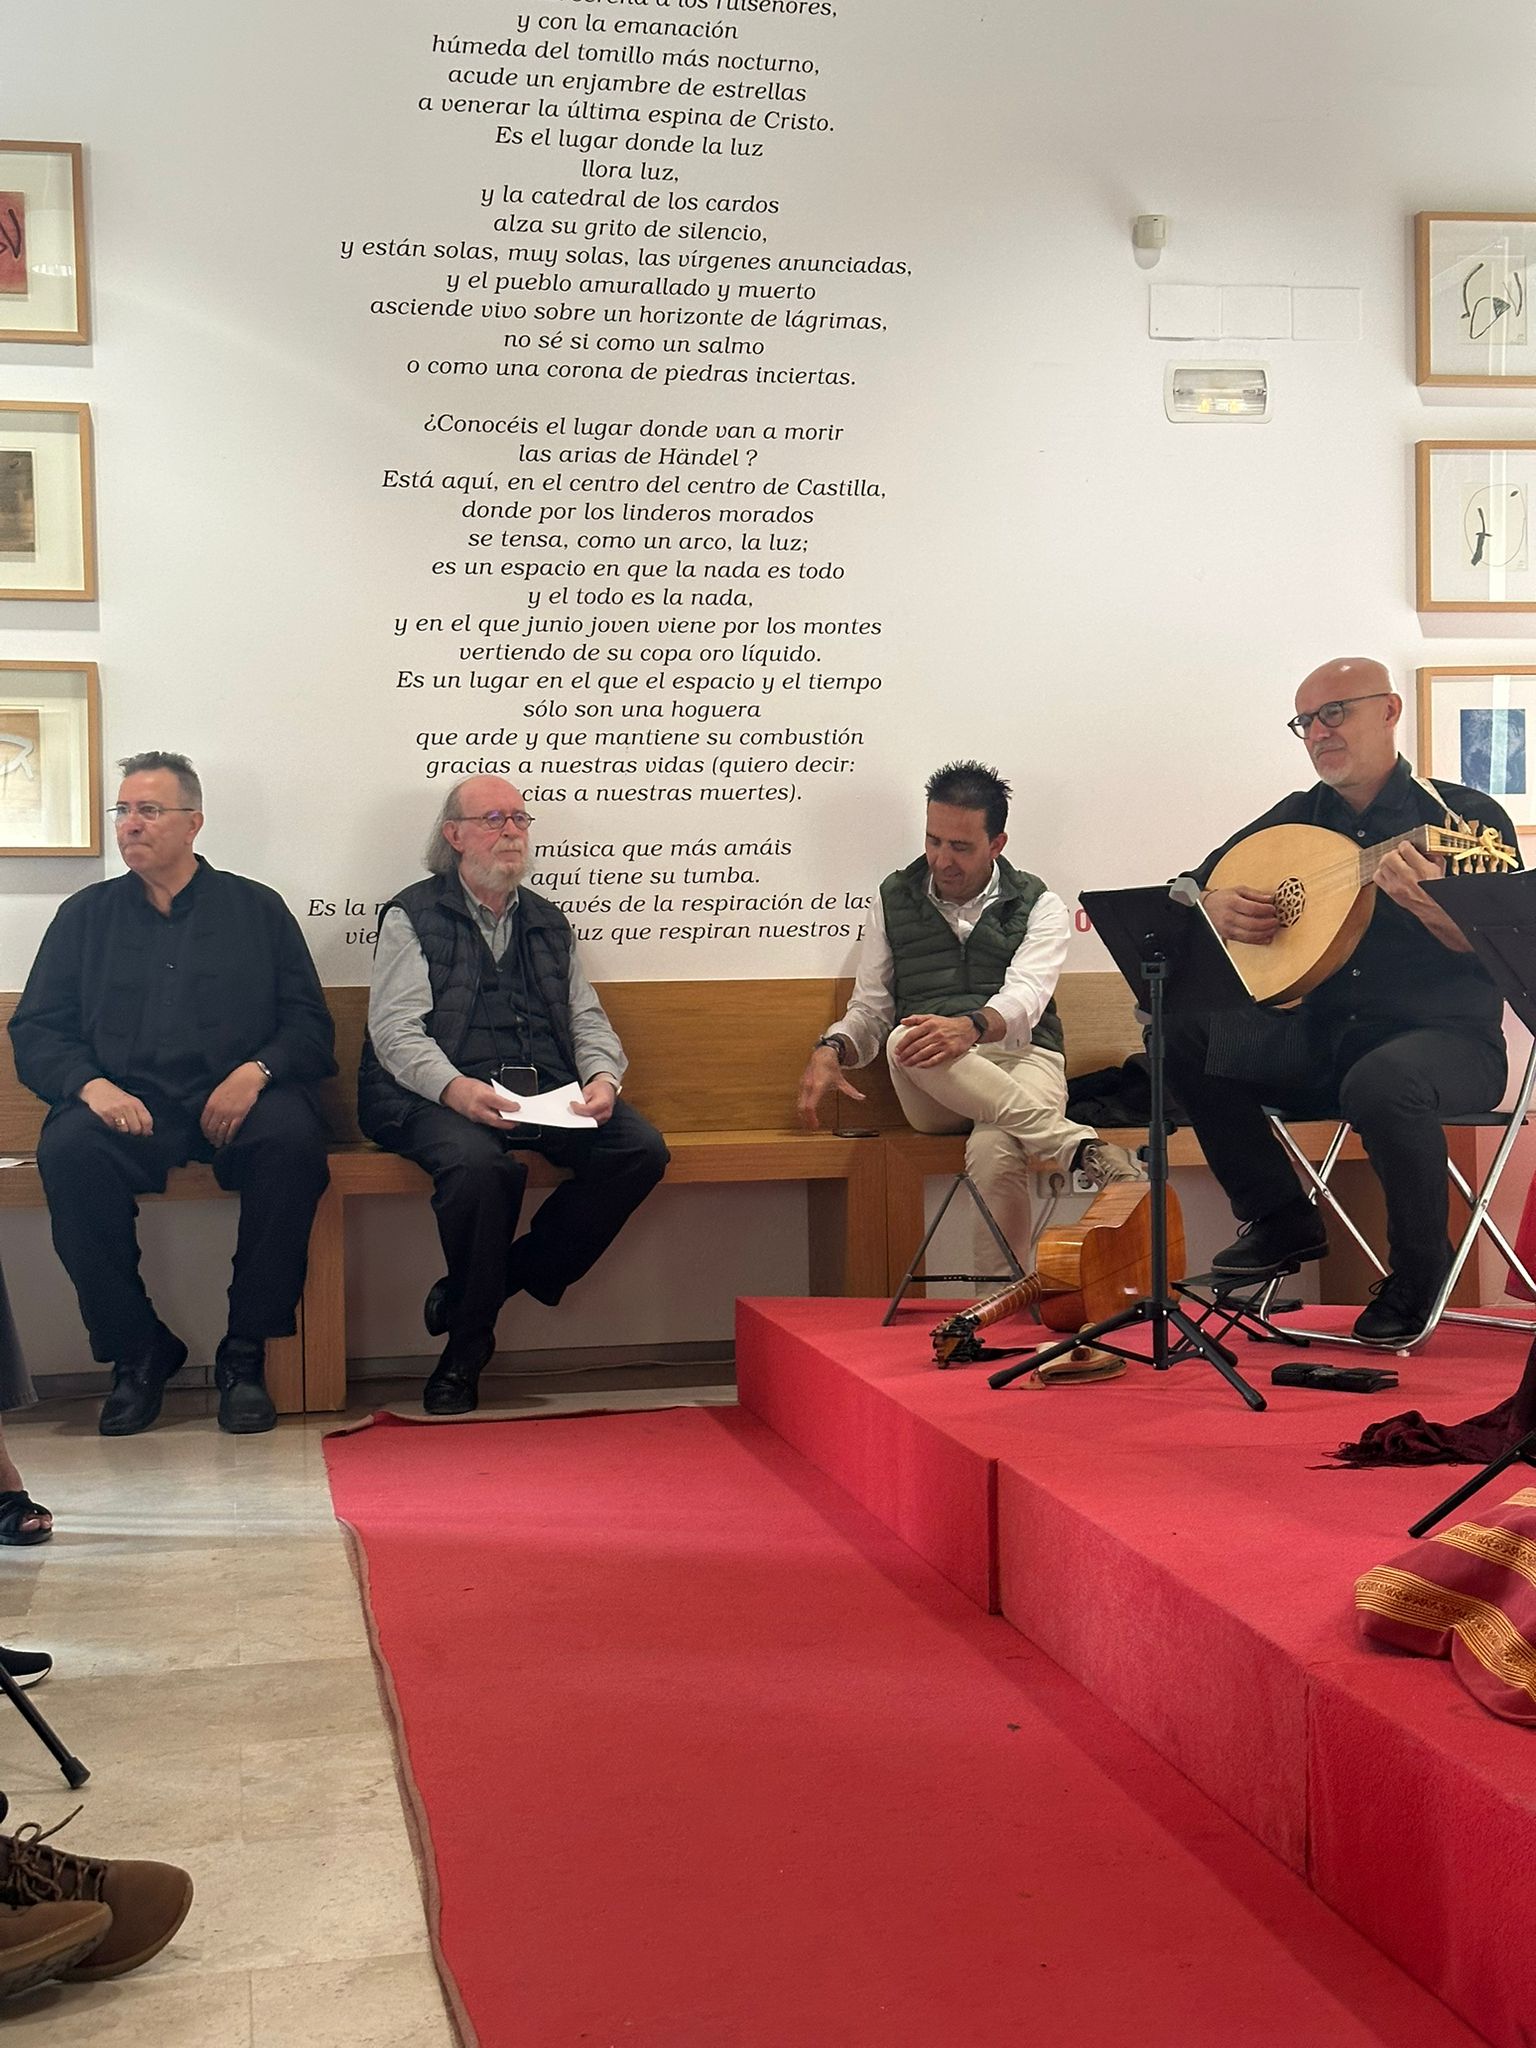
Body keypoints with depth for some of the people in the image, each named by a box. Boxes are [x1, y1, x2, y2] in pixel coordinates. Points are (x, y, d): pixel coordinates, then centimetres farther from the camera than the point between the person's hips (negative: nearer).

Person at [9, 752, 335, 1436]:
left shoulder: (256, 909, 16)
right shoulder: (86, 914, 19)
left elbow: (309, 1022, 10)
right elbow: (35, 1030, 11)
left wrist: (257, 1071, -12)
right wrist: (91, 1084, -10)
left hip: (236, 1102, -1)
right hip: (125, 1105, 1)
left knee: (293, 1137, -33)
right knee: (68, 1150, -32)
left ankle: (245, 1353, -21)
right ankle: (137, 1352, -16)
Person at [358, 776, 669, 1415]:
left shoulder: (547, 922, 24)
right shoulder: (413, 916, 7)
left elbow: (587, 1019, 19)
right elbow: (396, 1031, -5)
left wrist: (602, 1077, -5)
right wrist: (456, 1088, -25)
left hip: (546, 1097, 5)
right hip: (441, 1098, -5)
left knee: (641, 1149, -20)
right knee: (478, 1162, -37)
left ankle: (490, 1286, -8)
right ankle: (466, 1349, -13)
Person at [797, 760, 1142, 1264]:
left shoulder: (1038, 906, 9)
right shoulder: (893, 900, 18)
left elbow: (1024, 997, -11)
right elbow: (869, 1009, 17)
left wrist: (971, 1026, -35)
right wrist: (831, 1049, -8)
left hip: (1020, 1058, -2)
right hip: (932, 1090, 2)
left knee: (993, 1152, -39)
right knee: (903, 1041, -37)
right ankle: (1081, 1146, -40)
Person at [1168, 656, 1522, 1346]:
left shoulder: (1466, 817, -5)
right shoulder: (1297, 817, 10)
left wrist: (1427, 904, -33)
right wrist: (1213, 906, -9)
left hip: (1443, 1037, -5)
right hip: (1320, 1035, 6)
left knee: (1381, 1082, -39)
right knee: (1181, 1031, -11)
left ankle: (1418, 1266, -10)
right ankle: (1282, 1221, 1)